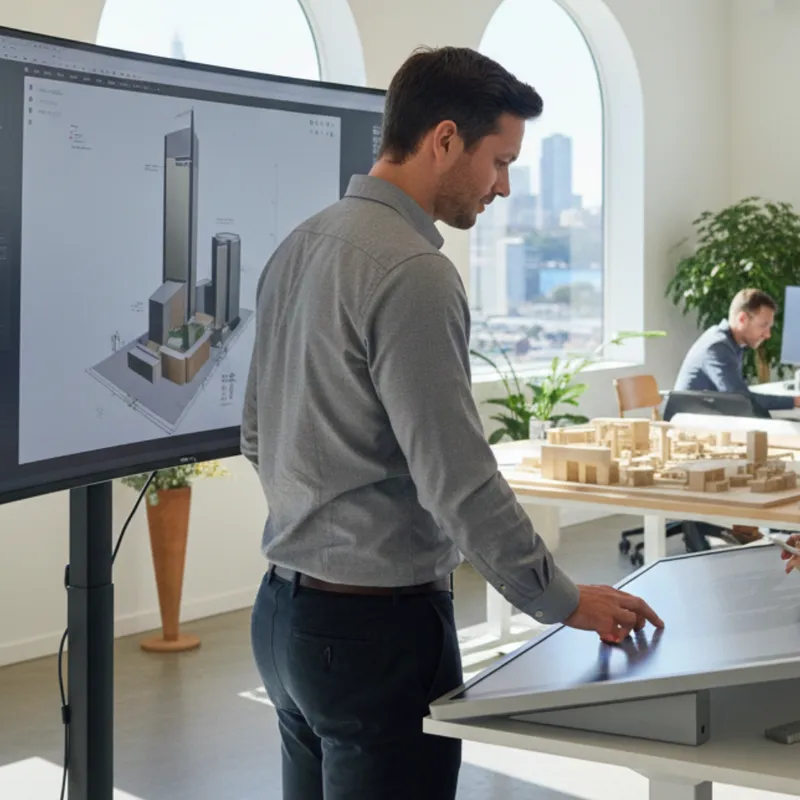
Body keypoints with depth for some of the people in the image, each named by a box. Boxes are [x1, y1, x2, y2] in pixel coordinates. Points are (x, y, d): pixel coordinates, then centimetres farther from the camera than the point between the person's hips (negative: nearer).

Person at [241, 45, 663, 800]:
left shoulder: (298, 247, 8)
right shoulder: (412, 273, -20)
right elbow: (459, 479, -21)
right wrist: (563, 601, -10)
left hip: (285, 608, 9)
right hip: (378, 624, -9)